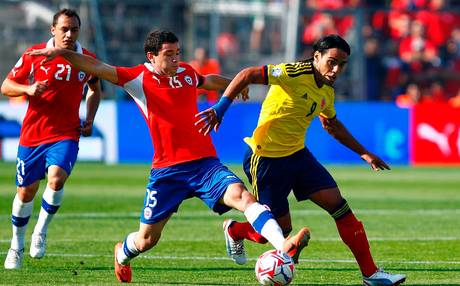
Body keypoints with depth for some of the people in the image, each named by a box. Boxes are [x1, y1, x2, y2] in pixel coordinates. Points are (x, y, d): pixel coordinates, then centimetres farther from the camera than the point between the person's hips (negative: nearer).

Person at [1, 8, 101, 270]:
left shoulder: (87, 60, 1)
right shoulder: (35, 55, -6)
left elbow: (95, 89, 21)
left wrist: (90, 121, 8)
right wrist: (28, 89, -20)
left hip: (66, 135, 0)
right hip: (33, 134, 0)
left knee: (57, 179, -26)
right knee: (26, 192, 7)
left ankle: (41, 232, -3)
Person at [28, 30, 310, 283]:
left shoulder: (187, 72, 10)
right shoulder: (139, 78, -3)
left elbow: (210, 80, 34)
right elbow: (97, 67, -13)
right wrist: (62, 53, -27)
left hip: (206, 164, 3)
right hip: (167, 170, -3)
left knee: (243, 196, -24)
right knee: (146, 239, 7)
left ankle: (284, 246, -38)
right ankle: (123, 254, 43)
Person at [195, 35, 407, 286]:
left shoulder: (327, 91, 6)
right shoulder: (295, 73, -20)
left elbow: (332, 125, 26)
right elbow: (247, 75, -22)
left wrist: (363, 153, 29)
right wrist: (220, 109, -29)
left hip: (297, 154, 8)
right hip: (266, 159, -8)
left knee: (338, 204, -4)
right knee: (281, 229, 0)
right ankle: (235, 231, 34)